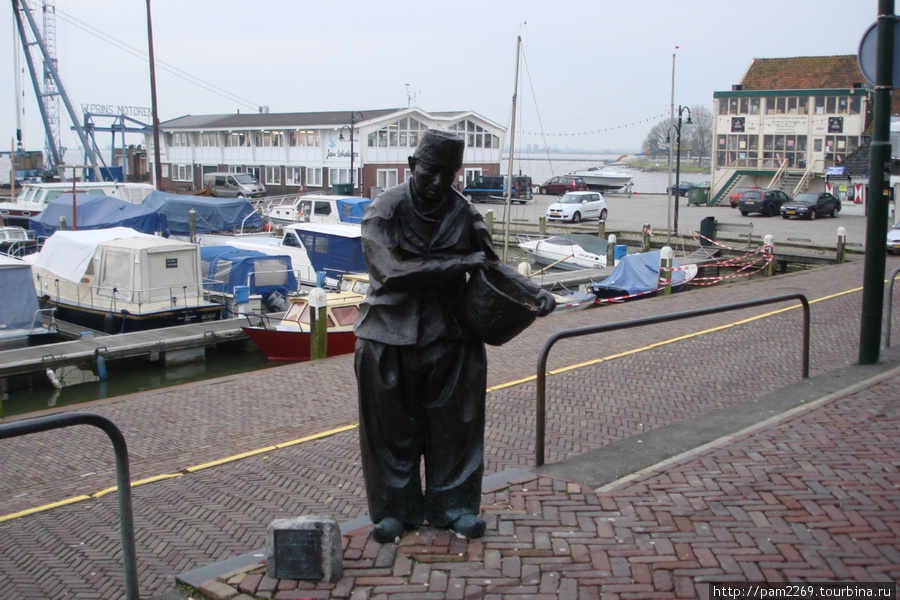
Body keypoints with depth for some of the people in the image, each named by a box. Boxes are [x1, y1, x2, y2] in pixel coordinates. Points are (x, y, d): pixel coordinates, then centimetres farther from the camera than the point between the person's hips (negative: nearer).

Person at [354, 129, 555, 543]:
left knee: (453, 425, 8)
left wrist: (535, 292, -2)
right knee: (392, 429, 7)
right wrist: (458, 264, -21)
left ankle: (453, 505, 25)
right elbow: (391, 271, -20)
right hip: (391, 337, -2)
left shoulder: (464, 215, 3)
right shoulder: (384, 211, -8)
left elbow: (490, 265, 14)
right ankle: (395, 509, 23)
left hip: (450, 337, 3)